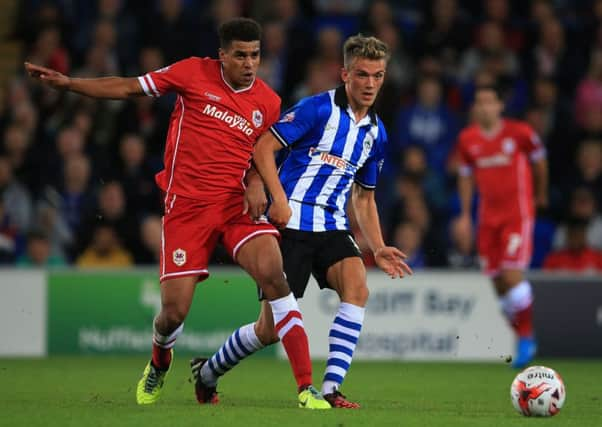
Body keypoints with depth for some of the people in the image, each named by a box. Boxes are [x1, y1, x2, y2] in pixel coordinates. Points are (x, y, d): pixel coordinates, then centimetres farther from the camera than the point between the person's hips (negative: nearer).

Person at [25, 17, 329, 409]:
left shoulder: (269, 103, 5)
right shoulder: (194, 73, -1)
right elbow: (127, 88, 6)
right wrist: (67, 83, 0)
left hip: (236, 202, 1)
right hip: (186, 204, -1)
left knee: (274, 274, -25)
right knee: (174, 312, -2)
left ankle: (306, 387, -23)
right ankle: (159, 366, 37)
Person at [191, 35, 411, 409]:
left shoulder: (376, 133, 13)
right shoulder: (318, 109, -9)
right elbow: (264, 147, -13)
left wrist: (378, 248, 11)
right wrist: (278, 199, -24)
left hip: (332, 228, 5)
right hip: (291, 224, -5)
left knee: (357, 288, -25)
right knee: (271, 329, -4)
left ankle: (331, 389, -25)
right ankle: (208, 372, 23)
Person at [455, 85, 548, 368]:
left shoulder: (519, 133, -7)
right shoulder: (467, 139, 3)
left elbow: (538, 160, 10)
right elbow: (465, 175, 17)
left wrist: (541, 194, 22)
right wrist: (465, 214, 14)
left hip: (518, 212, -4)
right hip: (488, 215, 4)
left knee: (512, 273, -17)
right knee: (498, 282, 2)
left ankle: (527, 337, -5)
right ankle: (522, 337, 16)